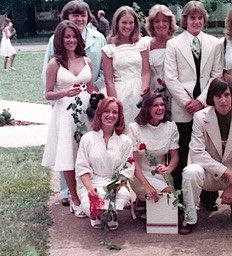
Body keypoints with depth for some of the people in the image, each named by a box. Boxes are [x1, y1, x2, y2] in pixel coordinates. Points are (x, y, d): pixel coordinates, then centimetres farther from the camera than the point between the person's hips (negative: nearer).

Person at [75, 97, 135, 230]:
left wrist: (119, 183, -20)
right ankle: (97, 215, 8)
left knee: (124, 194, -36)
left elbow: (127, 170, 1)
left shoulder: (125, 141, 6)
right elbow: (82, 168, 0)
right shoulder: (87, 138, 4)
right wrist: (90, 188, -17)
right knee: (90, 206, -34)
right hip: (92, 183, -1)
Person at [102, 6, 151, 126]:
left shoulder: (141, 45, 7)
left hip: (139, 93, 2)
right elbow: (109, 81, -2)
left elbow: (146, 73, 3)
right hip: (120, 94, -2)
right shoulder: (109, 49, 1)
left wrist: (144, 95, -11)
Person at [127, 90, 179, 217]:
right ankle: (143, 202, 3)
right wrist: (147, 185, -29)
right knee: (168, 192, -27)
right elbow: (133, 161, -15)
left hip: (160, 175, 4)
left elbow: (175, 156, 0)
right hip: (140, 175, -4)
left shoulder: (171, 126, 0)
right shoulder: (134, 128, -11)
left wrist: (168, 168, -25)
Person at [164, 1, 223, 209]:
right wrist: (186, 101, -9)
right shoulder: (174, 44, 4)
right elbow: (170, 78, -1)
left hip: (206, 106, 2)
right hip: (182, 109, -1)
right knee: (181, 156, 3)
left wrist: (201, 100, -5)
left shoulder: (214, 43, 10)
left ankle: (208, 197, 15)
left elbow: (217, 75, 6)